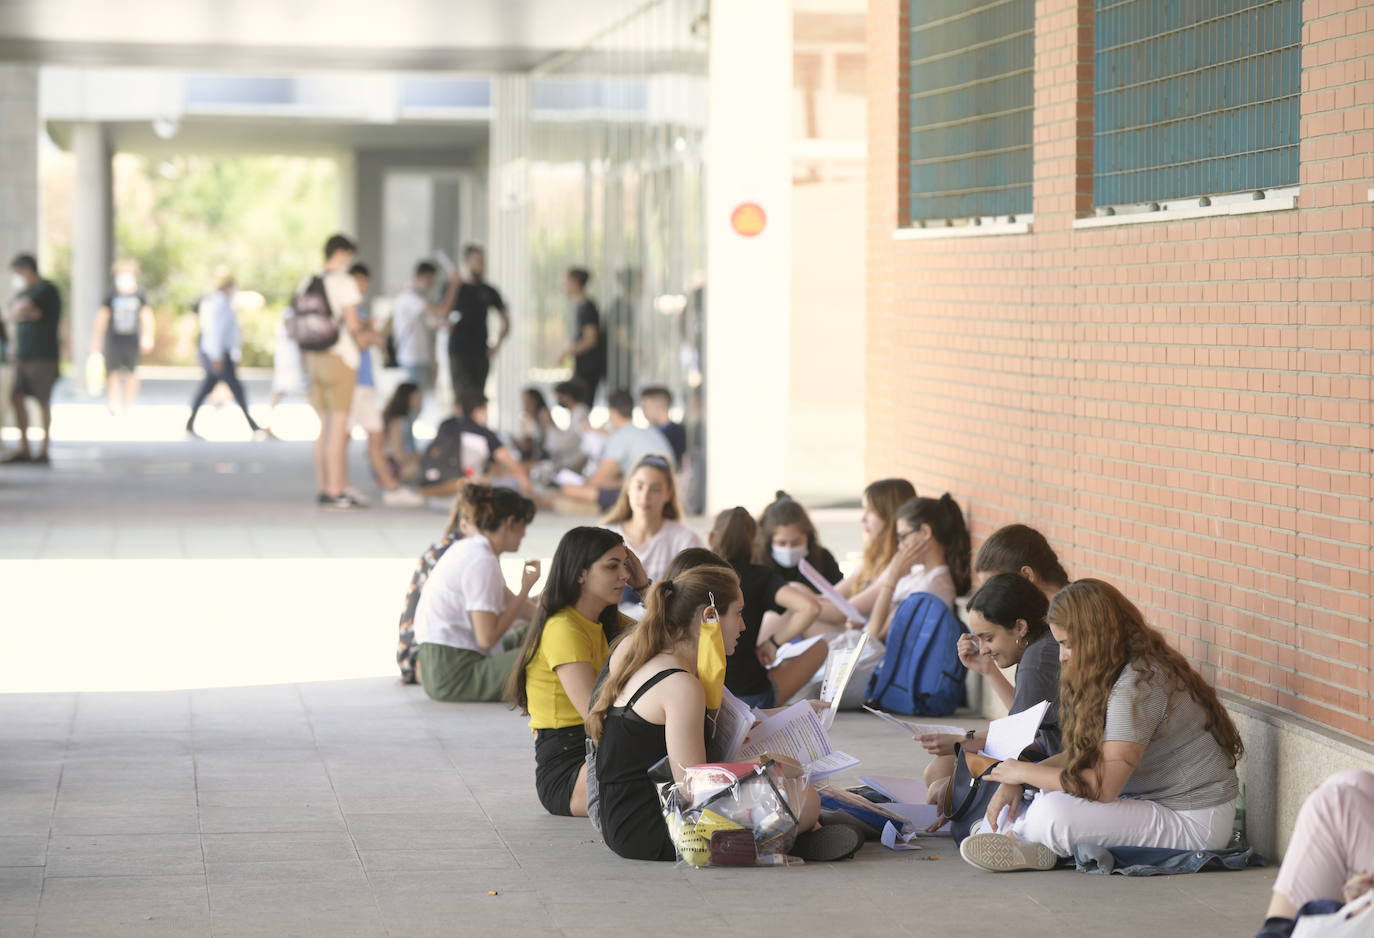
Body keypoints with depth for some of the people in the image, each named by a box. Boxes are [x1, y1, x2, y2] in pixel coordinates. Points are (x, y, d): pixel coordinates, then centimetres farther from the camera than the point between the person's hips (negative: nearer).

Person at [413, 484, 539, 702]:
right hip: (453, 674, -10)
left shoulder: (469, 549, 14)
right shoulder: (482, 561, -15)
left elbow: (511, 603, 21)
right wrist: (525, 589, -10)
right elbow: (487, 638, -19)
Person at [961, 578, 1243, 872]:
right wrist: (1015, 782, -3)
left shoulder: (1138, 687, -22)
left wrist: (1024, 772, -13)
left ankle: (1020, 837, -2)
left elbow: (1103, 786, -24)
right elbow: (1080, 754, 12)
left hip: (1192, 824, -10)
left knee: (1052, 813, -26)